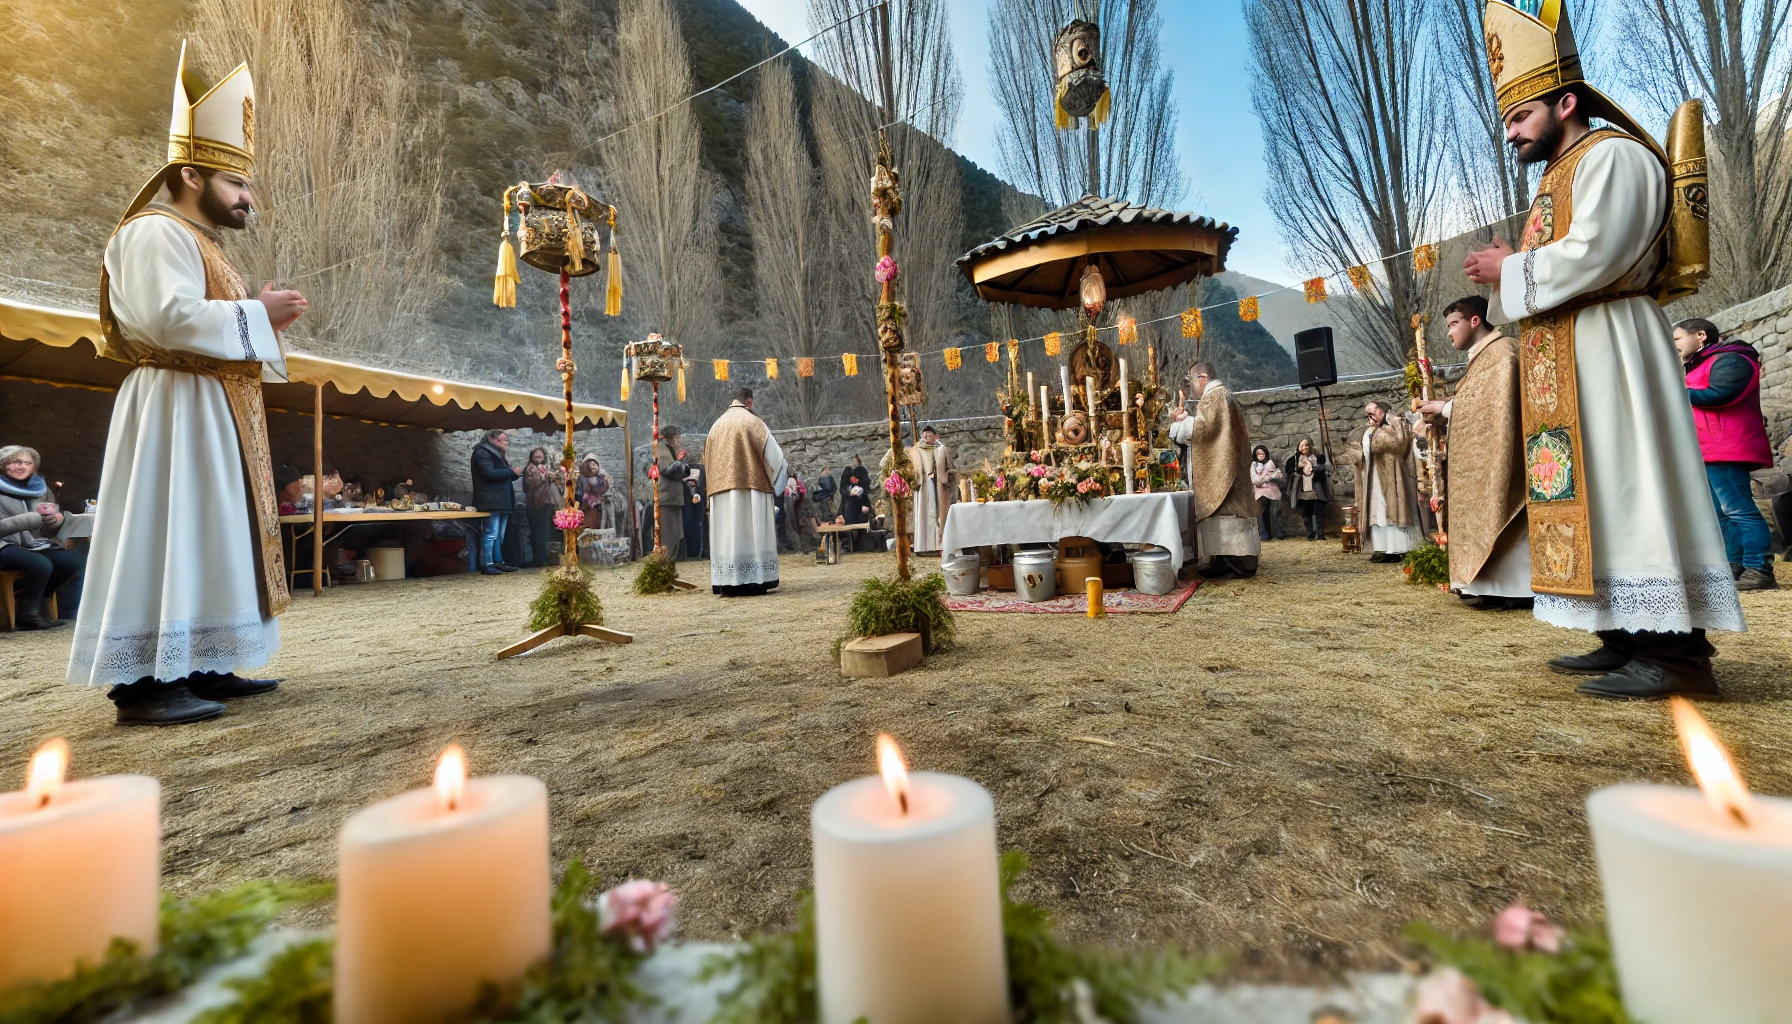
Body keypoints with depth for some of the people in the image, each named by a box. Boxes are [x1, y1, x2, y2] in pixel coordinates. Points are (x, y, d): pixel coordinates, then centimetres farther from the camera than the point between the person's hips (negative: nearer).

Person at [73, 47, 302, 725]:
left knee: (209, 536, 8)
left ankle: (196, 666, 13)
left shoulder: (201, 245, 24)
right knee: (164, 535, -11)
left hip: (217, 415, 10)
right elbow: (171, 318, -20)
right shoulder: (157, 233, -6)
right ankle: (142, 682, -7)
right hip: (175, 409, -10)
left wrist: (263, 317, 8)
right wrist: (257, 313, -11)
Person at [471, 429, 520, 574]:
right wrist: (511, 471, -12)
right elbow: (489, 473, -19)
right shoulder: (482, 453, -6)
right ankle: (488, 565, -11)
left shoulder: (497, 454, 24)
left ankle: (498, 562, 11)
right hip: (492, 501, -10)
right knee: (492, 534, -12)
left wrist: (513, 474, 4)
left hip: (501, 501, 10)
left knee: (500, 534, 9)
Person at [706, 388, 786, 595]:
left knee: (727, 535, 4)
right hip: (751, 486, -5)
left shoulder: (717, 425, 13)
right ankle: (754, 582, -3)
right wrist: (776, 474, 14)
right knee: (752, 534, -2)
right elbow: (772, 453, -5)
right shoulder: (753, 422, -3)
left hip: (722, 488, 5)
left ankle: (728, 584, 4)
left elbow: (708, 459, 18)